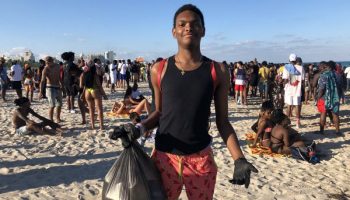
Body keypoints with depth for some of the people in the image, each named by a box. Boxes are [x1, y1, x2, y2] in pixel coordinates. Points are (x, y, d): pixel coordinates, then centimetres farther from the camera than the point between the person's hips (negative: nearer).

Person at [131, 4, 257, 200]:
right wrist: (139, 127, -10)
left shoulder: (217, 72, -4)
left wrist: (239, 159, -8)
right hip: (164, 157, 1)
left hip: (201, 159, 0)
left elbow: (223, 122, 0)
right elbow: (159, 112, 8)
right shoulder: (159, 70, -3)